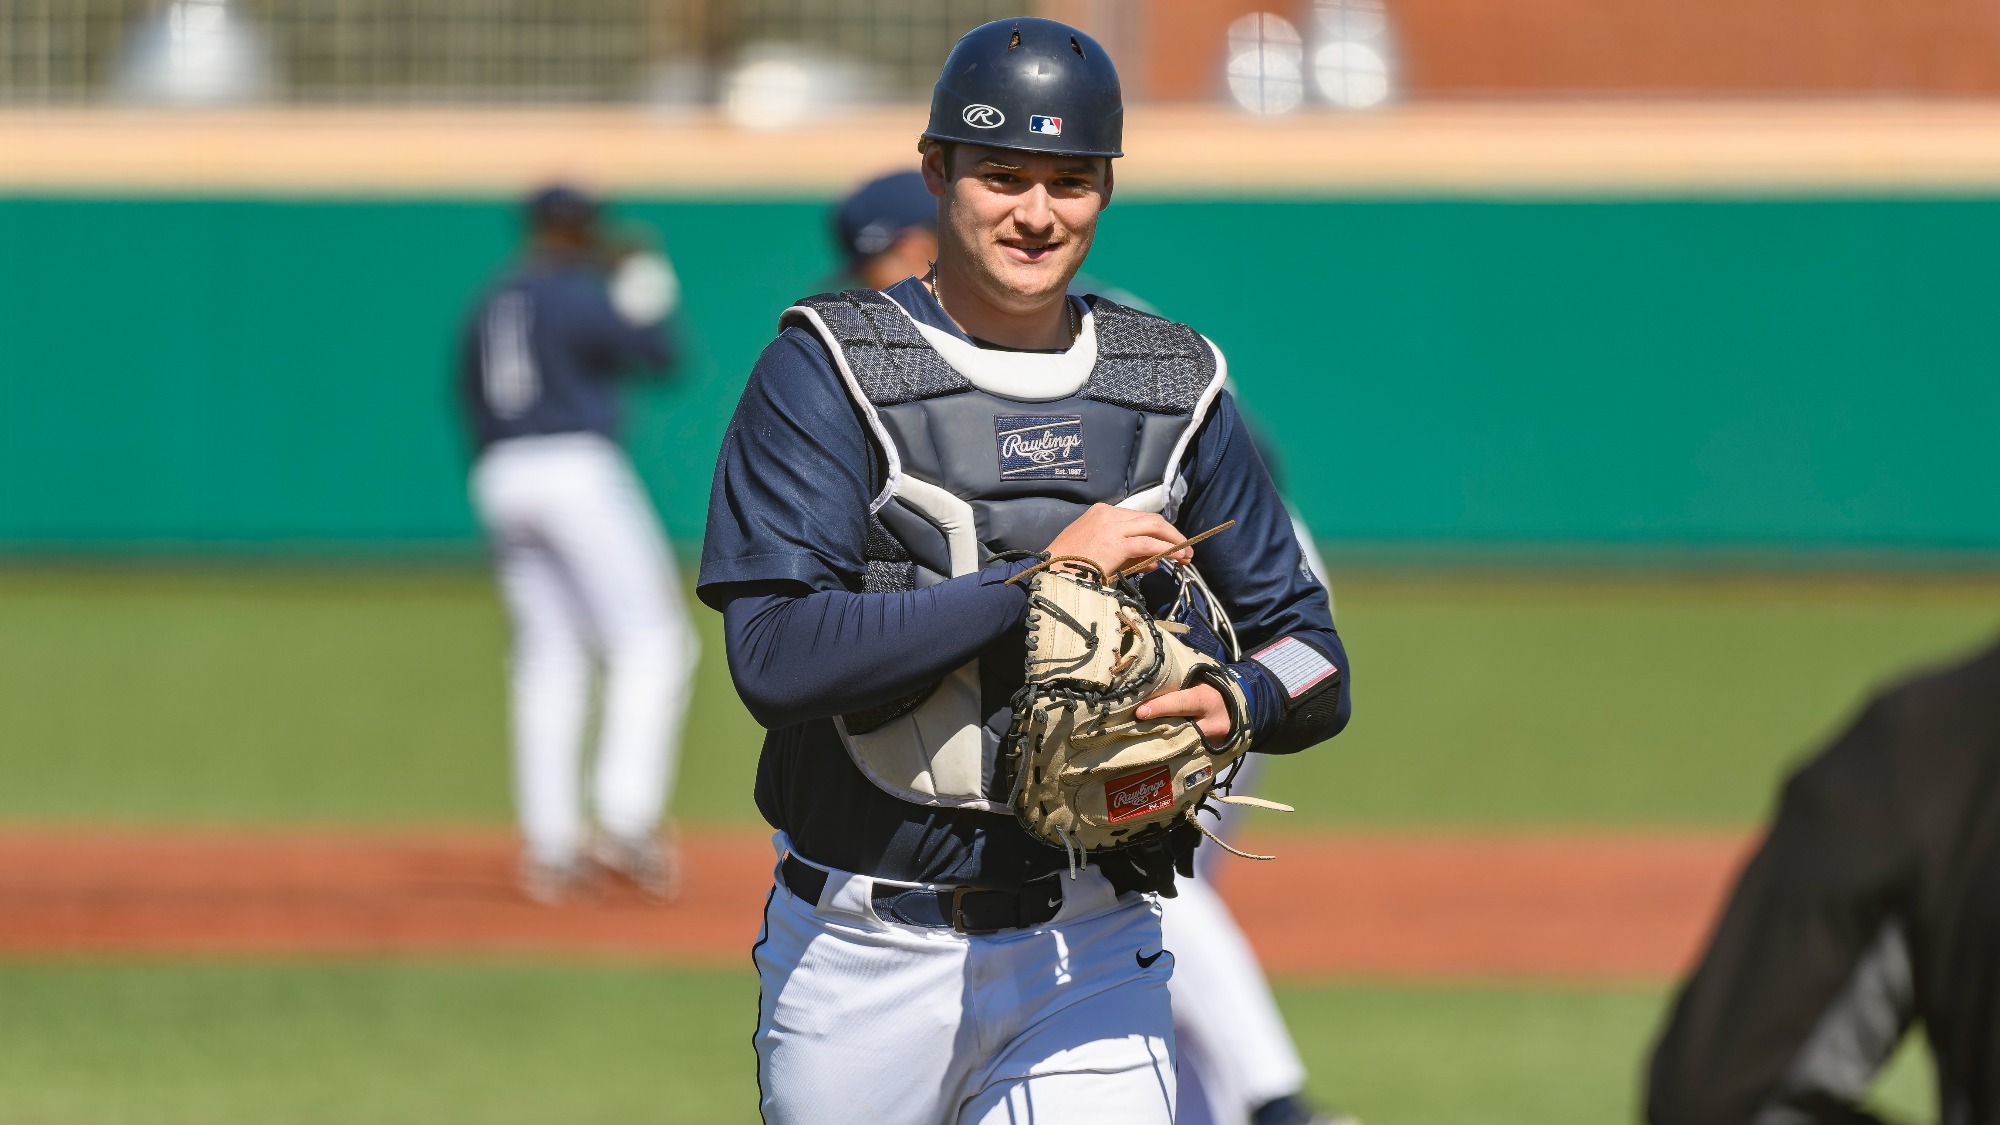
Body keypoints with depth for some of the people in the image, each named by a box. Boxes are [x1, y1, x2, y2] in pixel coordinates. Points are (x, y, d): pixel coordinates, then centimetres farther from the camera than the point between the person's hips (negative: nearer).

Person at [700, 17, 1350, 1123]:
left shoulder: (1176, 389, 9)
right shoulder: (823, 370, -4)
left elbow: (1313, 659, 11)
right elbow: (775, 658, -16)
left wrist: (1233, 702, -13)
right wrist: (1040, 576, -19)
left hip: (1090, 958, 2)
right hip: (862, 962, -1)